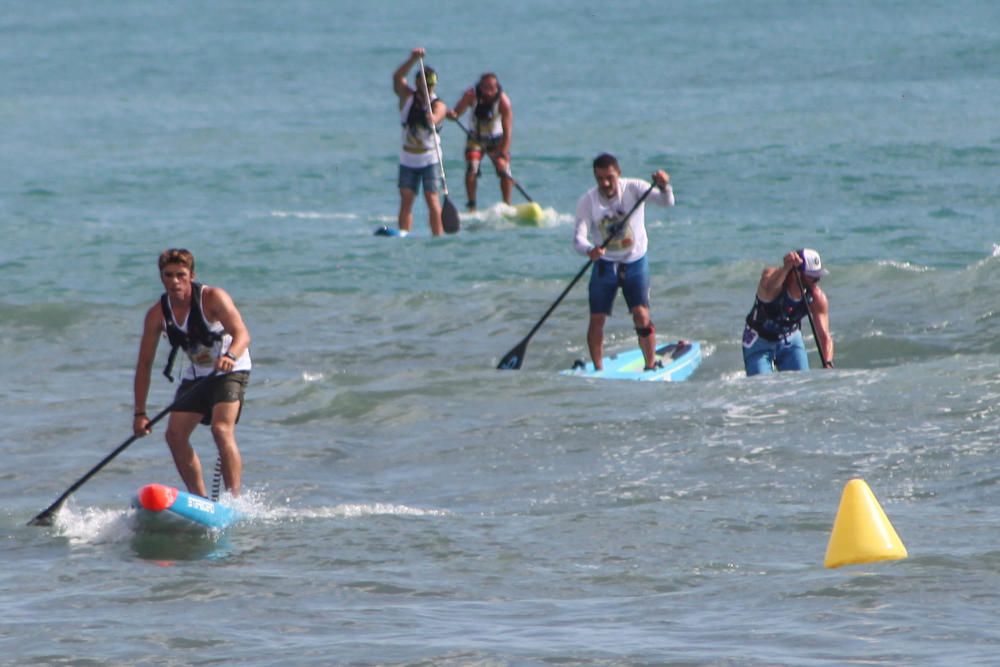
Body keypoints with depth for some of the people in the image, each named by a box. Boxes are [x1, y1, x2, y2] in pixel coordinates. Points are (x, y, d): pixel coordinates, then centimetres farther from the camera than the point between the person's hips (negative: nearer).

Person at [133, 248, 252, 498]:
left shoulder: (212, 298, -23)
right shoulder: (157, 314, -10)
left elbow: (242, 334, -34)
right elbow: (144, 364, -6)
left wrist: (230, 356, -56)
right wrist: (140, 412, -10)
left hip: (230, 371, -6)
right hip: (196, 376, 6)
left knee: (221, 430, -25)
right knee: (175, 435, -4)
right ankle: (200, 500, 8)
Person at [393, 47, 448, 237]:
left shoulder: (438, 105, -7)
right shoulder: (407, 97, 1)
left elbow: (437, 115, -30)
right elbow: (397, 77, -15)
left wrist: (433, 119, -55)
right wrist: (413, 60, -29)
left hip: (430, 159, -3)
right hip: (407, 159, 3)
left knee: (432, 199, -11)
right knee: (406, 199, -5)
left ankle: (438, 236, -12)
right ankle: (403, 235, -8)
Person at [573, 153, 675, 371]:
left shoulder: (633, 188, -14)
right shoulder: (588, 201, -13)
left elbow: (667, 202, -27)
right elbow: (578, 238, -21)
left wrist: (664, 187, -51)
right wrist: (590, 250, -45)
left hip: (635, 263, -1)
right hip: (605, 265, 1)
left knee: (641, 316, -12)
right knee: (597, 319, -3)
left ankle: (651, 367, -1)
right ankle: (598, 370, 11)